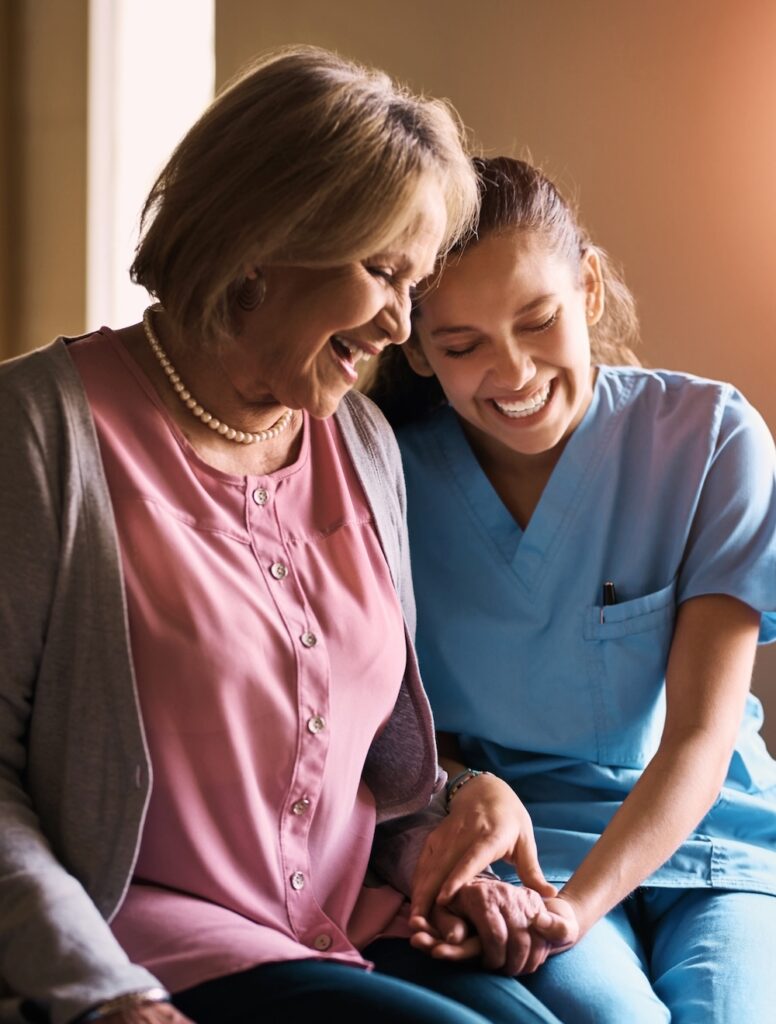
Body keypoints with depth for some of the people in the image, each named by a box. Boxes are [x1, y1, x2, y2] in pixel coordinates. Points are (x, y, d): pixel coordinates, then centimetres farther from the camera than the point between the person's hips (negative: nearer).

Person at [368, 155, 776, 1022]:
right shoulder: (393, 474, -4)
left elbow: (700, 740, -12)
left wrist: (575, 905, -27)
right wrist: (469, 791, -20)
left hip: (701, 828, 1)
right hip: (517, 840, 0)